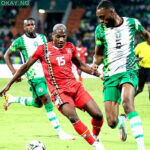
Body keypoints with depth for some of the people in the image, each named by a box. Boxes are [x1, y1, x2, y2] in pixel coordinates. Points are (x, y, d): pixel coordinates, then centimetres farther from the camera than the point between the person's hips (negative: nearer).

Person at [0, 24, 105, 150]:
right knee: (73, 117, -29)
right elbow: (25, 67, 7)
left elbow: (81, 65, 24)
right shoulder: (43, 49, -1)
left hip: (75, 86, 4)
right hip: (58, 91, -4)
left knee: (98, 115, -6)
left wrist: (98, 74, 15)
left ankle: (95, 136, 24)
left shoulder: (70, 47, 10)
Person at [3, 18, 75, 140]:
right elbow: (7, 55, 6)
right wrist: (13, 71, -5)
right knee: (46, 100, -15)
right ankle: (60, 132, -14)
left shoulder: (42, 37, 12)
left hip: (45, 73, 7)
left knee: (37, 103, 13)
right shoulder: (20, 41, -3)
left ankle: (12, 99, 36)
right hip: (34, 75, -7)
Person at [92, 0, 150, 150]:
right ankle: (121, 121, 33)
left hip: (129, 71, -2)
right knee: (112, 123, -8)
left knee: (127, 102, -35)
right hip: (110, 76, 2)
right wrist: (95, 63, -7)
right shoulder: (100, 29, 2)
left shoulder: (132, 23, 0)